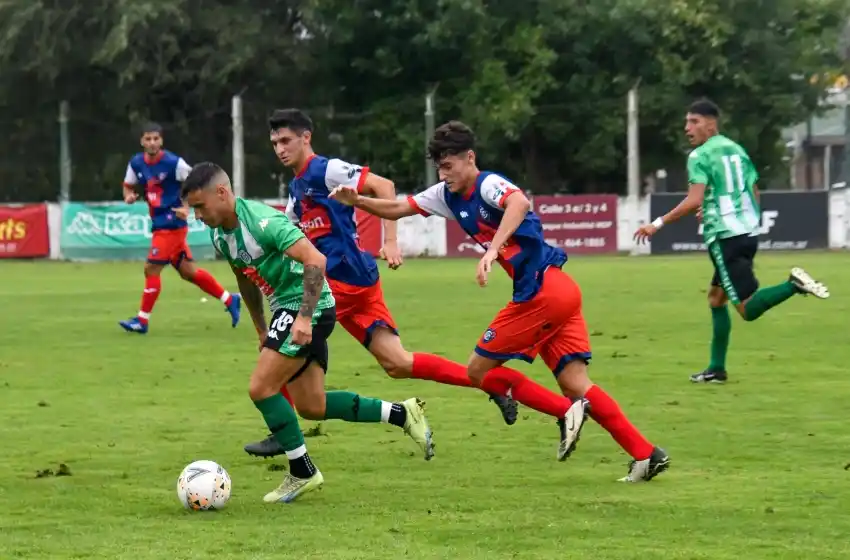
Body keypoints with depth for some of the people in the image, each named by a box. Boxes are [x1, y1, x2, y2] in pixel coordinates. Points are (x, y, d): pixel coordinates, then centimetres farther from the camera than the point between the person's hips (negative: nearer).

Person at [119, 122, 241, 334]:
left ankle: (142, 320, 3)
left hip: (171, 223, -7)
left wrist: (186, 207, -20)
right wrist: (129, 196, -5)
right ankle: (230, 300, 23)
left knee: (151, 269, -8)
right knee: (187, 271, 11)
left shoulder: (173, 163, -15)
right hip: (159, 223, 8)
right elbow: (128, 186, 18)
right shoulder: (136, 163, 4)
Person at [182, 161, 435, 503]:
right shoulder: (219, 234, 5)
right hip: (285, 310, 10)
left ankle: (302, 473, -1)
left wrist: (304, 317, -31)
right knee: (312, 407, 10)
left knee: (260, 388, -14)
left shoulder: (261, 222, -23)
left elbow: (315, 261, -28)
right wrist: (261, 331, 24)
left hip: (309, 308, -10)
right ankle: (402, 414, 20)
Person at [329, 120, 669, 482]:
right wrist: (357, 201, 6)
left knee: (479, 370, -1)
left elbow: (519, 202, -35)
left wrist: (492, 250, -44)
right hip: (560, 292, 9)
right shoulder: (448, 195, 15)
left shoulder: (488, 184, -12)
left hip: (541, 291, -9)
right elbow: (396, 209, 21)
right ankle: (646, 455, -3)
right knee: (576, 385, 3)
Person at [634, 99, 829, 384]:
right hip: (749, 233, 8)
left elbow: (693, 201, -18)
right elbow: (754, 196, 20)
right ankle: (716, 369, 19)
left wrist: (658, 224, -12)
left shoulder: (700, 155, -7)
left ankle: (794, 285, -30)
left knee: (748, 309, -10)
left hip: (725, 237, -8)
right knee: (716, 298, 19)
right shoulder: (737, 150, 16)